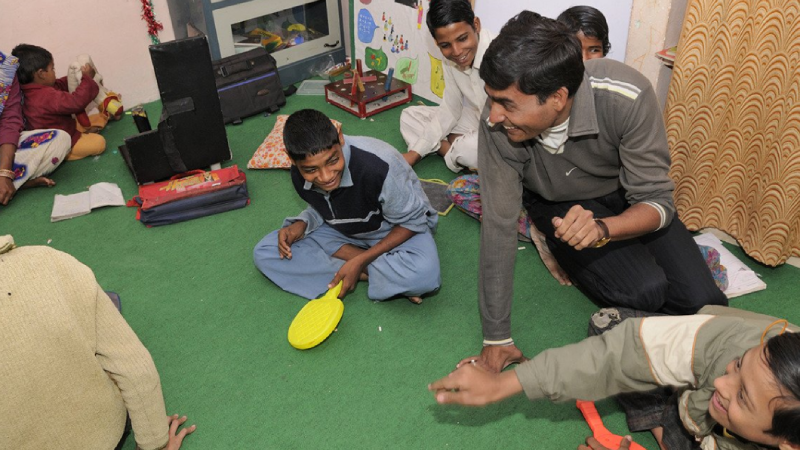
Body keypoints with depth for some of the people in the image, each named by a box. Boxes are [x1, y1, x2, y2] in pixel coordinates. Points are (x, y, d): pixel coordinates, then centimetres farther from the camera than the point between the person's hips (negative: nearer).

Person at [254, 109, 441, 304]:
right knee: (264, 253, -12)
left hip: (398, 229, -6)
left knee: (424, 274, -40)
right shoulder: (300, 174, -17)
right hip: (344, 231, 6)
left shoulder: (379, 165, -34)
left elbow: (413, 221, -21)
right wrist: (302, 224, -17)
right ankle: (372, 269, -15)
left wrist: (360, 261, -25)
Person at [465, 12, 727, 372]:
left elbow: (657, 202, -24)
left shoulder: (627, 97, -35)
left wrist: (601, 228, -48)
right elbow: (499, 226, -24)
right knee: (645, 289, -23)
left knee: (702, 301, -9)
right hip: (558, 204, -1)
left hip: (629, 199, 1)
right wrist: (496, 339, -18)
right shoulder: (498, 125, -31)